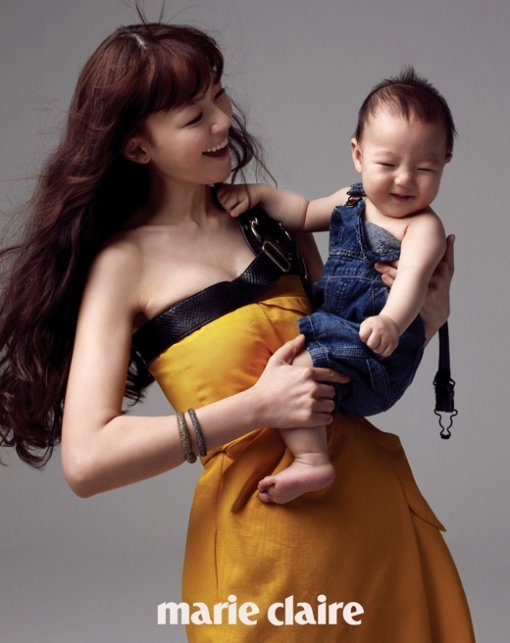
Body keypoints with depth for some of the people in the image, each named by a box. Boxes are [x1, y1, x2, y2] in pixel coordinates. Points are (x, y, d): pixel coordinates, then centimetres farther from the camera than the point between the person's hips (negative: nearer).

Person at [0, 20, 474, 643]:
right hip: (260, 527, -5)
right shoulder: (126, 262, -9)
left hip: (374, 490, 5)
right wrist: (256, 408, -22)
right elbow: (86, 460, -19)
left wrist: (423, 317, -4)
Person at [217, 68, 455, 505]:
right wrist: (261, 194, 13)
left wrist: (391, 321, -52)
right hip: (331, 330, 9)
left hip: (377, 354, -9)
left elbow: (412, 279, -31)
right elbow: (304, 214, 29)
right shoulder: (351, 202, 12)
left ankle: (311, 461, -29)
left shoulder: (422, 226, -12)